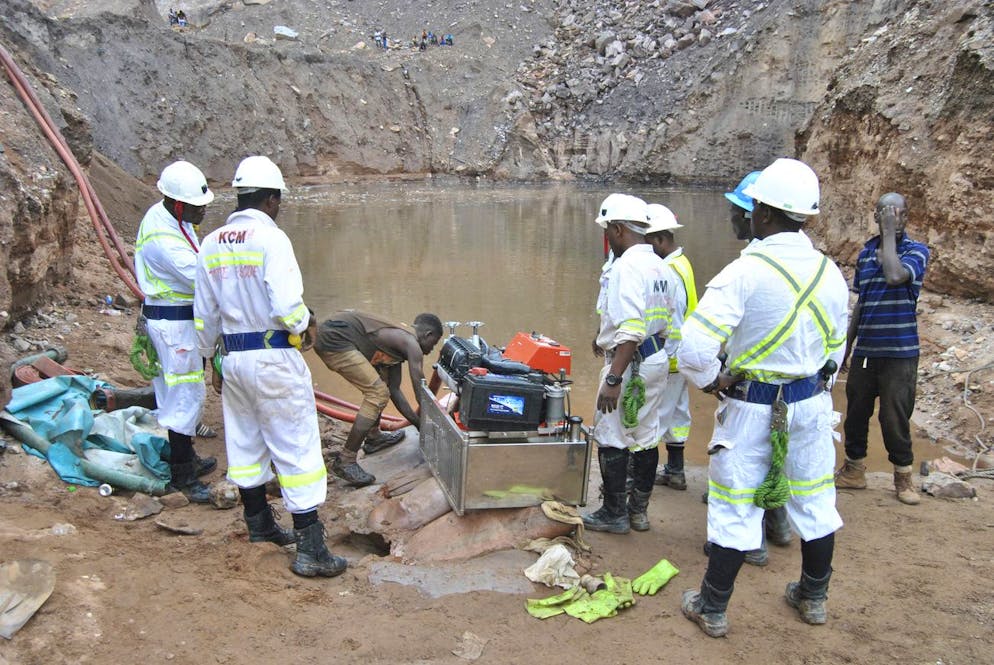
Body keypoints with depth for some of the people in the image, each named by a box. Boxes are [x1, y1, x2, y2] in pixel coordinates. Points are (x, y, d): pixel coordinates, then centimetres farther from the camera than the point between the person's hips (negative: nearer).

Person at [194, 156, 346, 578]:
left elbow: (205, 313, 13)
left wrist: (210, 355, 26)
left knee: (245, 444, 19)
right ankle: (310, 550, 1)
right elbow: (287, 306, -24)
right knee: (297, 448, -2)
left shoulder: (212, 245, 6)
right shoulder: (271, 239, -15)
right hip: (274, 358, -7)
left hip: (233, 357, 7)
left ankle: (259, 524, 36)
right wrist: (306, 324, -2)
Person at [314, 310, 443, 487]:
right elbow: (422, 394, -3)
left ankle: (373, 438, 33)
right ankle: (344, 461, -8)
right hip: (334, 338, -11)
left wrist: (419, 424, 27)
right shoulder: (411, 344, -4)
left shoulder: (398, 337, 23)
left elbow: (394, 390, 26)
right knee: (378, 393, -9)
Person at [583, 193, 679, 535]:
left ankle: (614, 514, 12)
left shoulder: (626, 267, -19)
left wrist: (613, 379, -26)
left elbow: (631, 332, -27)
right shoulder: (662, 267, 10)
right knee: (646, 437, 15)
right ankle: (639, 510, 26)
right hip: (657, 359, 9)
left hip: (630, 362, -9)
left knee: (611, 440, 3)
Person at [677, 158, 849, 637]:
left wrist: (713, 383, -10)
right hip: (812, 404, 6)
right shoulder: (830, 273, -1)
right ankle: (813, 597, 39)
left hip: (751, 408, -5)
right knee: (814, 503, 20)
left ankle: (711, 610, 21)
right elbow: (837, 349, 11)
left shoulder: (744, 272, -21)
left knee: (735, 510, 6)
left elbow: (694, 350, -28)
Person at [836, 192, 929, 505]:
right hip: (864, 351, 5)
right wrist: (846, 345, 17)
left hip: (899, 353, -5)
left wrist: (890, 234, -18)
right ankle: (854, 470, 29)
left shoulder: (916, 251, -6)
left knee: (895, 418, 2)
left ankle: (903, 477, 21)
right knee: (856, 413, 13)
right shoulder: (865, 253, 9)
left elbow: (894, 275, -29)